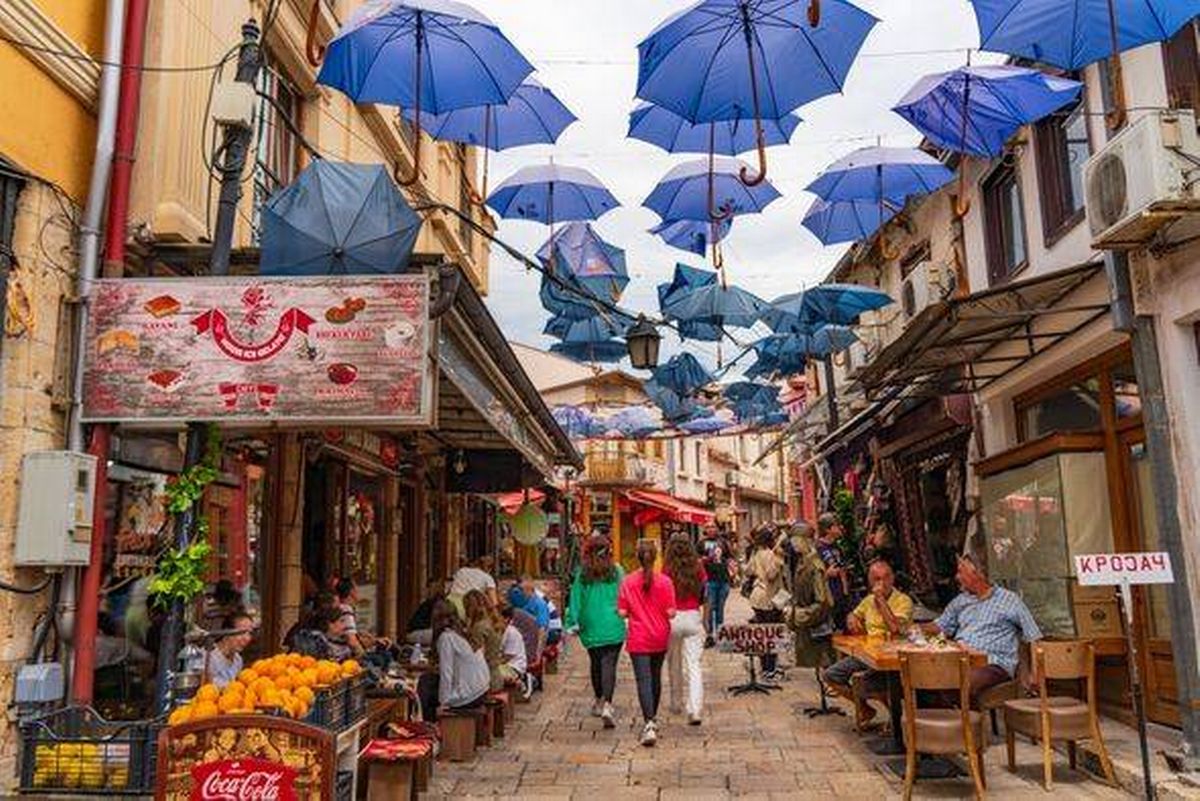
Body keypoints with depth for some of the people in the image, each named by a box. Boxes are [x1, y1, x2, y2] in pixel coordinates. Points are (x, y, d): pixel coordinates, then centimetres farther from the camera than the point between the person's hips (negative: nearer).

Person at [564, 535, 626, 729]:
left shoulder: (582, 575, -2)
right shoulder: (617, 572, -4)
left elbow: (575, 600, 0)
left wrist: (571, 624, 5)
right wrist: (623, 613, 14)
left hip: (591, 627, 2)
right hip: (614, 627, -2)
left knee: (596, 664, 20)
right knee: (609, 665, -4)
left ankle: (598, 701, 35)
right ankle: (606, 705, -18)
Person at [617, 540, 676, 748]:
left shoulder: (627, 582, -9)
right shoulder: (665, 581, -9)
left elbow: (622, 612, -8)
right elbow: (671, 613, -9)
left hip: (638, 639, -2)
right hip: (660, 638, 2)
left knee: (644, 680, -4)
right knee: (656, 677, 20)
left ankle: (649, 724, -18)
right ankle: (653, 718, 36)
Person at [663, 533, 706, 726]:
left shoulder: (668, 569, -8)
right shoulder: (698, 567, -1)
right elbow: (703, 595, 2)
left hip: (673, 618, -1)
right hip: (694, 617, 1)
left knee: (674, 664, 18)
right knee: (694, 665, 1)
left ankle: (676, 703, 32)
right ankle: (694, 710, -9)